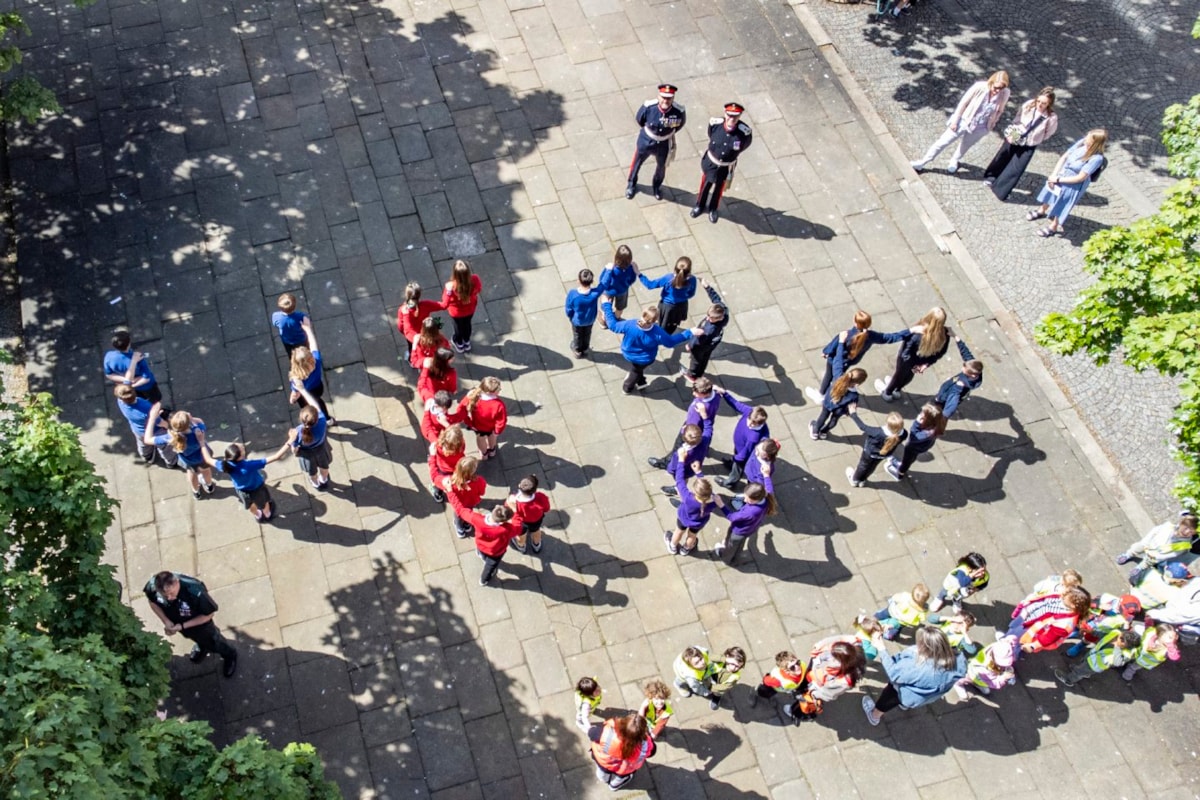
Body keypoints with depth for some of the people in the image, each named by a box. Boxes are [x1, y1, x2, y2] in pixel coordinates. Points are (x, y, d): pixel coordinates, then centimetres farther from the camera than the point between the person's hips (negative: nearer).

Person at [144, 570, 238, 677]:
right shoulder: (152, 586, -35)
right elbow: (153, 602, -9)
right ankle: (202, 646, 69)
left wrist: (182, 626, -31)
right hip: (175, 621, 3)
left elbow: (209, 614, -28)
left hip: (200, 623, -3)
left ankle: (230, 655, 57)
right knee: (194, 636, 35)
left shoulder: (195, 592, -46)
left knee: (213, 643, 25)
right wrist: (166, 621, -22)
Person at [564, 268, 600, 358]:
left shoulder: (572, 294, -39)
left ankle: (578, 351, 58)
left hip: (577, 321, -1)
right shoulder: (595, 293, -40)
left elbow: (569, 310, -21)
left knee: (577, 335, 31)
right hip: (590, 320, 1)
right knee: (587, 335, 33)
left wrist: (570, 317, 1)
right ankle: (585, 349, 61)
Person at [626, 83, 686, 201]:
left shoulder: (679, 111, -30)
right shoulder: (648, 107, -32)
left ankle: (657, 186, 58)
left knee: (661, 167, 27)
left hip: (664, 145, 1)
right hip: (645, 141, -1)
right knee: (637, 163, 24)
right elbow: (638, 119, -8)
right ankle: (631, 184, 54)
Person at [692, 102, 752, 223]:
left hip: (726, 167, 0)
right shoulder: (715, 123, -28)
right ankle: (700, 206, 53)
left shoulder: (745, 132, -32)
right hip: (710, 162, 1)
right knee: (705, 186, 25)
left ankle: (713, 209, 53)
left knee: (719, 189, 25)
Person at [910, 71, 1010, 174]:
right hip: (964, 121, -2)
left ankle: (954, 161, 56)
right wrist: (955, 121, -11)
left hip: (979, 128, 2)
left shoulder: (1005, 94, -19)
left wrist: (990, 126, 7)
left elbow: (999, 111, -1)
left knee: (965, 146, 25)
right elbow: (963, 103, -16)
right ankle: (921, 163, 19)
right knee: (943, 142, 6)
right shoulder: (980, 87, -26)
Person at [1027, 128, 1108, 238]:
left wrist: (1058, 179, -23)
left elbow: (1080, 178, -28)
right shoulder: (1082, 143, -18)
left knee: (1060, 206, 13)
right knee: (1050, 193, 28)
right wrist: (1053, 175, -14)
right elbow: (1064, 157, -7)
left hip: (1073, 185, -6)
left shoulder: (1096, 158, -33)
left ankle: (1053, 227, 39)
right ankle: (1042, 211, 58)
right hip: (1061, 174, 6)